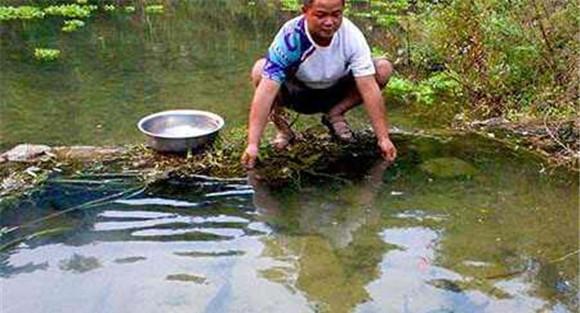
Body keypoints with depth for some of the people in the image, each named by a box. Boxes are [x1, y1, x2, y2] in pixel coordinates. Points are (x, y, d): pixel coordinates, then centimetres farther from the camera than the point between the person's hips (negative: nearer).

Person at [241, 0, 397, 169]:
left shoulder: (352, 36, -28)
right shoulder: (289, 37, -33)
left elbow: (369, 88, -28)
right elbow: (266, 91, -38)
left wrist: (383, 138, -32)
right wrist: (252, 145, -44)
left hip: (337, 93, 3)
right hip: (297, 94, -2)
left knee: (383, 69, -21)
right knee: (260, 70, -32)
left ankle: (335, 115, -5)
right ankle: (280, 123, -7)